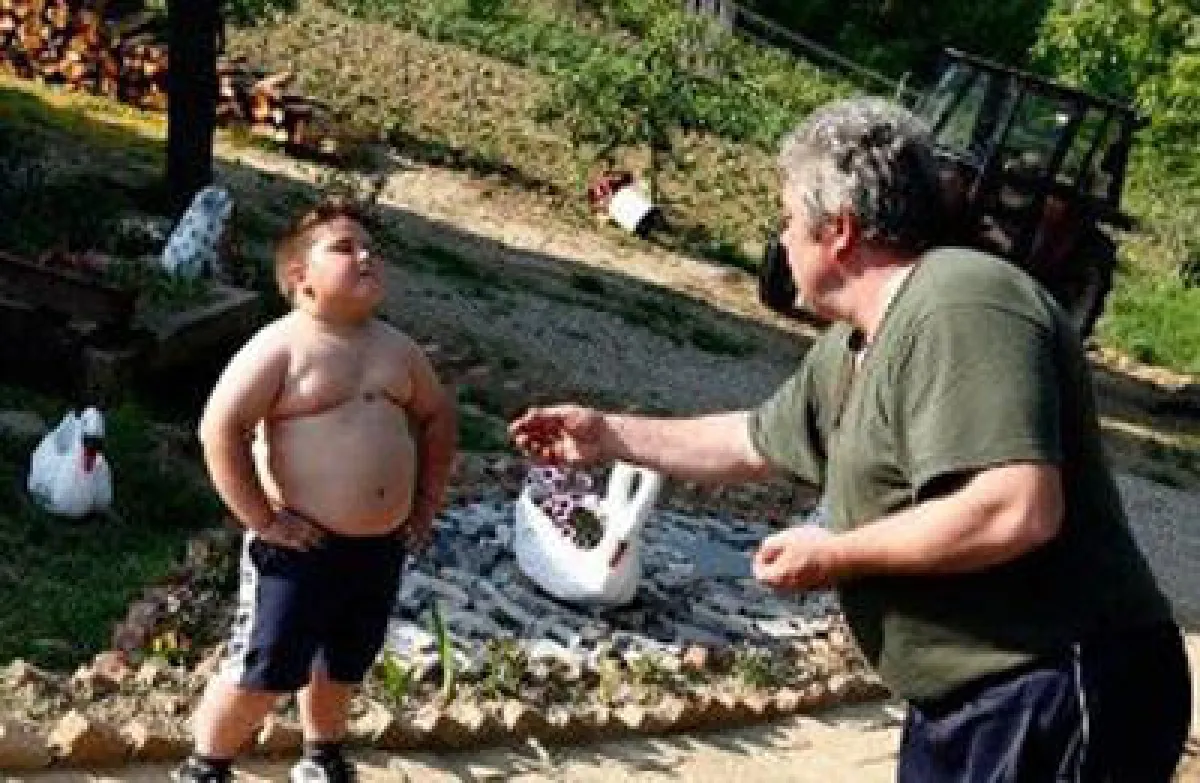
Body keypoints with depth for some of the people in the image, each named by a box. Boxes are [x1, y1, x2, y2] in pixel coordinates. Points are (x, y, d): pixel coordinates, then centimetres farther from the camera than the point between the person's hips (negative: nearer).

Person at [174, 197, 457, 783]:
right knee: (263, 671, -1)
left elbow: (437, 416, 21)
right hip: (302, 545, -6)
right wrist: (260, 519, -19)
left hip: (382, 547, 6)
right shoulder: (282, 346, -14)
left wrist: (428, 503, 14)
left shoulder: (396, 348, 7)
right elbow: (220, 427, -20)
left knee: (341, 667, 21)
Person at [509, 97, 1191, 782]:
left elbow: (1017, 510, -32)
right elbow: (754, 442, 27)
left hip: (1055, 705, -10)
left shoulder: (957, 309, -22)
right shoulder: (853, 347, 11)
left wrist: (836, 555, -19)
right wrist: (609, 436, 27)